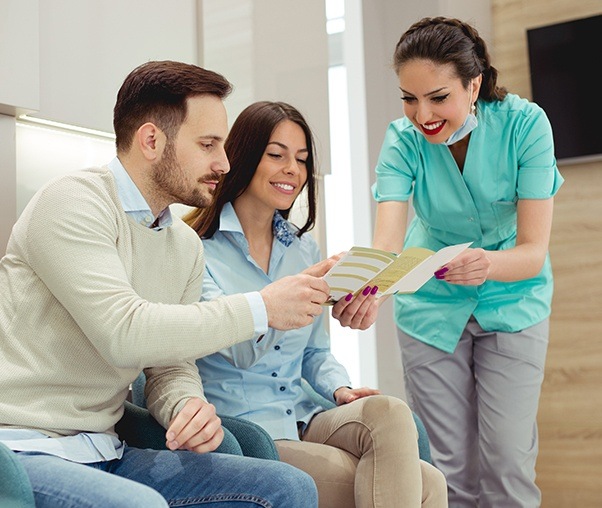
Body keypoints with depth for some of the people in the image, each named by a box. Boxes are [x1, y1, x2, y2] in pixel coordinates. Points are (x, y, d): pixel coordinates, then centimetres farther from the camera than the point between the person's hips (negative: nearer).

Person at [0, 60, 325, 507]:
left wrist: (189, 405, -13)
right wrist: (261, 308, -20)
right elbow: (123, 332, -26)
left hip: (105, 454, 7)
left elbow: (170, 367, 12)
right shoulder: (73, 202, -13)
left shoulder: (187, 247, 11)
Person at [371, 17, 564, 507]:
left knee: (507, 463, -4)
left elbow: (533, 250, -25)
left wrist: (487, 264, -47)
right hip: (432, 305, 1)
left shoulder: (523, 124, -21)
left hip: (512, 303, -1)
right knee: (451, 465, 4)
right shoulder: (404, 140, -18)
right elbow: (386, 242, -31)